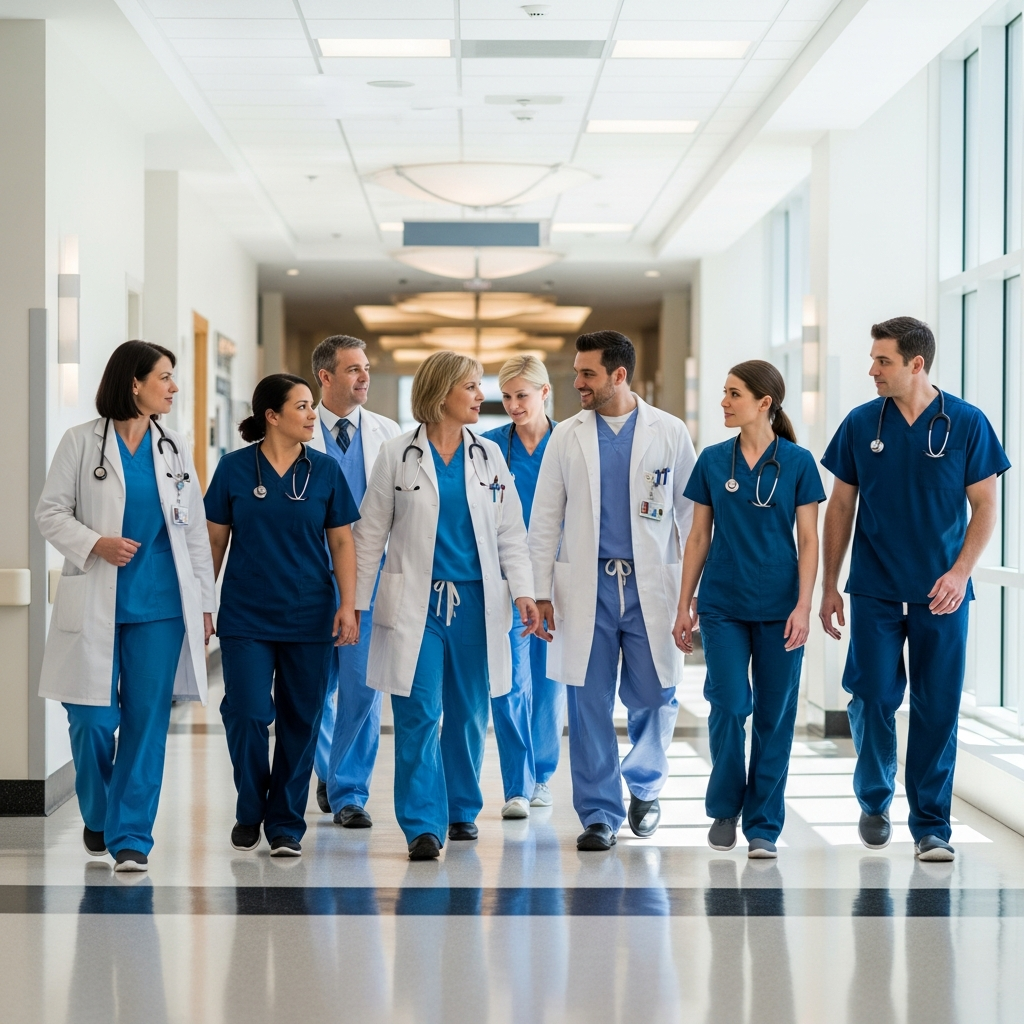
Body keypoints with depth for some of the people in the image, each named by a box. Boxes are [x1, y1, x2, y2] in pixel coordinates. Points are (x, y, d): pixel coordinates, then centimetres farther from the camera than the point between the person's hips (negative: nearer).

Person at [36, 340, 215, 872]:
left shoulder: (174, 447, 10)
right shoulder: (82, 441, 0)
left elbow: (194, 529, 11)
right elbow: (50, 512, 0)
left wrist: (204, 603, 8)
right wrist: (95, 543, -16)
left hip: (160, 605, 3)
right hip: (96, 604, -2)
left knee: (147, 722, -1)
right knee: (93, 719, -1)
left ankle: (131, 837, 6)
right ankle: (98, 818, 26)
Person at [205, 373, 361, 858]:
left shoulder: (325, 470, 3)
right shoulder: (235, 467, -1)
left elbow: (341, 542, 4)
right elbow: (215, 539, 5)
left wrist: (348, 605, -4)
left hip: (308, 616, 2)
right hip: (246, 616, -1)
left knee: (300, 721, 4)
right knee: (248, 715, -7)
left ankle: (286, 824, 17)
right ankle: (249, 813, 17)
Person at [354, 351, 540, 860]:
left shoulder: (489, 455, 8)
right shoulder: (398, 455, 1)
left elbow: (510, 531, 8)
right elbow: (371, 533, 3)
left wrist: (523, 591, -4)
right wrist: (353, 602, -1)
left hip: (476, 601, 3)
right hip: (416, 602, -3)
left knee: (468, 713, 10)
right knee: (419, 714, -7)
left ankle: (462, 809, 26)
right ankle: (423, 825, -4)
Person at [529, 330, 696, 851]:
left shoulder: (669, 432, 3)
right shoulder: (566, 437, 6)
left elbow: (690, 512, 5)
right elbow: (545, 520, 7)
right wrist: (541, 592, 1)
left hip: (650, 585, -1)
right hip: (586, 587, 1)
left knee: (654, 696, 2)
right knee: (589, 702, 0)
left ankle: (645, 785, 29)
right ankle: (600, 813, 11)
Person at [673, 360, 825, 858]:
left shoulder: (797, 462, -1)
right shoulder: (713, 460, 4)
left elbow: (808, 540, -1)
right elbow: (699, 537, 8)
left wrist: (803, 606, -10)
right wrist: (684, 605, 6)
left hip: (778, 606, -1)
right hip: (723, 605, 1)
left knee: (774, 715, 2)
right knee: (729, 706, -7)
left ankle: (763, 826, 13)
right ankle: (724, 810, 15)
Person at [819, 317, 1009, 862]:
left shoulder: (966, 423, -3)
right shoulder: (861, 424, 2)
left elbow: (985, 505, 0)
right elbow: (840, 507, 8)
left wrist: (960, 573, -13)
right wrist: (829, 585, 7)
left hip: (940, 591, -1)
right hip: (875, 590, 1)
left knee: (937, 708, 1)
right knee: (872, 698, -1)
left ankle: (931, 825, 11)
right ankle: (874, 801, 23)